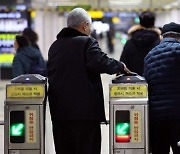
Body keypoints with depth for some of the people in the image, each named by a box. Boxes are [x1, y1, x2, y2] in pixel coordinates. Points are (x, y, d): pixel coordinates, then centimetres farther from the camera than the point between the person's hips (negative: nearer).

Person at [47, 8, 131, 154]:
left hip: (58, 110, 6)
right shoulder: (87, 42, -6)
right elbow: (101, 63, -21)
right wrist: (120, 66, -5)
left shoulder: (55, 46, 13)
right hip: (85, 110, -6)